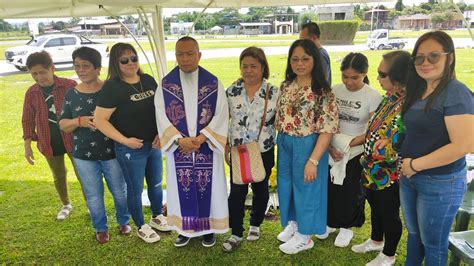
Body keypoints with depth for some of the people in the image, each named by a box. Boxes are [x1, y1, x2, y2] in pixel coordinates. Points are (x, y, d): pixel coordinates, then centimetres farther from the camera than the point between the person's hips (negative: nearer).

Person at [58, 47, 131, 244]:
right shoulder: (71, 94, 0)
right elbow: (62, 125, 3)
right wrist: (79, 121, -18)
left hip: (111, 152, -2)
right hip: (84, 155, 2)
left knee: (119, 191, 14)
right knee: (93, 196, 14)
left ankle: (123, 222, 38)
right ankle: (101, 228, 35)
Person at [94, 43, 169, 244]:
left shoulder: (148, 81, 2)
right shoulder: (112, 88, -15)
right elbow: (99, 119, -17)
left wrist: (161, 133, -3)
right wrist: (124, 140, -20)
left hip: (154, 144, 6)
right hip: (131, 149, -6)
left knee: (156, 184, 21)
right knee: (135, 190, 11)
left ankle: (157, 217, 45)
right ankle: (141, 227, 33)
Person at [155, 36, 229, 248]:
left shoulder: (213, 83, -3)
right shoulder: (166, 84, 0)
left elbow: (221, 115, -7)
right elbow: (161, 116, -5)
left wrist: (201, 138, -18)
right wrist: (180, 139, -17)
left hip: (207, 148, -1)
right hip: (178, 148, 1)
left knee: (208, 186, 8)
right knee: (182, 188, 10)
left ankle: (209, 227, 26)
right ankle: (185, 228, 28)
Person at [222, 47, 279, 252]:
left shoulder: (274, 93, -8)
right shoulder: (231, 91, -4)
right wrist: (226, 146, 1)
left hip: (264, 152, 0)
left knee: (260, 189, 16)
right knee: (237, 192, 4)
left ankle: (255, 225, 38)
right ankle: (236, 234, 18)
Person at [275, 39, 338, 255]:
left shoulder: (322, 92, -17)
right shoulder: (286, 86, 3)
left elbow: (327, 130, -20)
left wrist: (313, 160, -23)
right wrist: (280, 143, 9)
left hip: (307, 146, -6)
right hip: (284, 145, 6)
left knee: (305, 188, 9)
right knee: (286, 185, 19)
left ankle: (304, 236, 30)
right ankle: (292, 223, 42)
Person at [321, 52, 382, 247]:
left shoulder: (373, 96, -13)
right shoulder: (335, 90, -3)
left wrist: (348, 143, -21)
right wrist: (331, 147, -11)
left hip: (357, 153, -3)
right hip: (332, 151, 3)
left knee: (352, 192, 10)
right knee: (330, 188, 11)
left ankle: (346, 227, 32)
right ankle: (331, 222, 35)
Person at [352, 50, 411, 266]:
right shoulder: (389, 98, 3)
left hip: (389, 173, -8)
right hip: (372, 168, 8)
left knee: (389, 213, 12)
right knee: (375, 206, 25)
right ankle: (376, 241, 49)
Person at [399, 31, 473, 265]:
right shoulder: (418, 91, 6)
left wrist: (415, 164, -20)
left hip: (440, 184, -7)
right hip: (409, 178, 7)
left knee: (433, 244, 12)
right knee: (413, 234, 24)